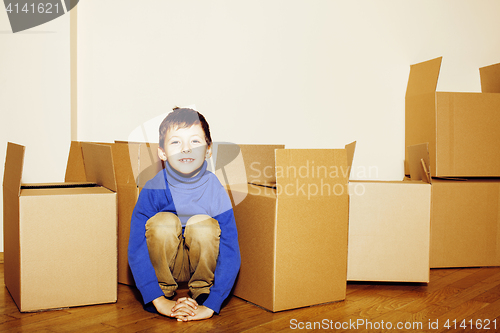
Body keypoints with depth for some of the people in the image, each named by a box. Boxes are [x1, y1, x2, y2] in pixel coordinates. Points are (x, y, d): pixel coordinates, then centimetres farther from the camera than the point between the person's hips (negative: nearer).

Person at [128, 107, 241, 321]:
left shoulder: (216, 191, -23)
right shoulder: (152, 191, -22)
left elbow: (230, 255, -24)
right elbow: (136, 251, -23)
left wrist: (210, 306, -32)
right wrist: (159, 301, -31)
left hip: (201, 263, 0)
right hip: (163, 266, 0)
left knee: (204, 224, -30)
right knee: (164, 221, -29)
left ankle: (202, 293, -5)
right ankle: (164, 290, -6)